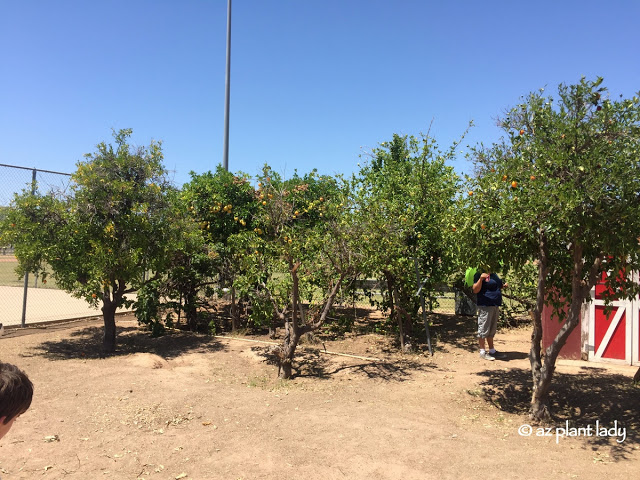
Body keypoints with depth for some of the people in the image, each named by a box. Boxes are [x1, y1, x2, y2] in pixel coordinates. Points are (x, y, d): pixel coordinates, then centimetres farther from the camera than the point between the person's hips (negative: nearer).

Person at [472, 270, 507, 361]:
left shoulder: (493, 275, 15)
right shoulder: (479, 274, -12)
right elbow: (475, 290, -19)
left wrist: (503, 286, 11)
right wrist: (481, 278, -31)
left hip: (495, 306, 9)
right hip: (485, 306, -9)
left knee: (492, 330, 17)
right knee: (483, 329, -2)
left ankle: (492, 350, 27)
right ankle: (482, 352, 6)